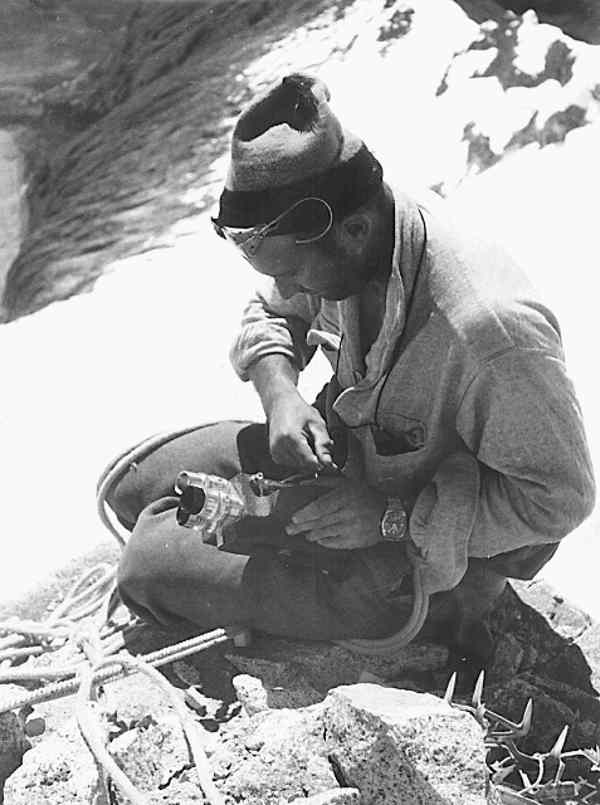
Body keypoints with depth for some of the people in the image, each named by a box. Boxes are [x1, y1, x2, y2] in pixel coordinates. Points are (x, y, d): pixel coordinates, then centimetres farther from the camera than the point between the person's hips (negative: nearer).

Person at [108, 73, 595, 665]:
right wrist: (279, 392, -16)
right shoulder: (332, 250, -15)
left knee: (151, 566, -13)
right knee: (132, 490, 5)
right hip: (340, 452, 7)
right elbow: (270, 315, 7)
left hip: (419, 550, -7)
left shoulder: (492, 333, -37)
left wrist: (392, 518, -25)